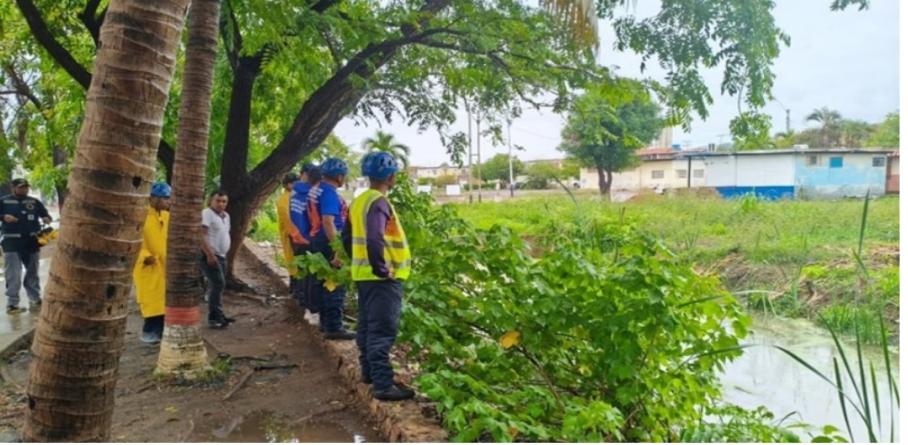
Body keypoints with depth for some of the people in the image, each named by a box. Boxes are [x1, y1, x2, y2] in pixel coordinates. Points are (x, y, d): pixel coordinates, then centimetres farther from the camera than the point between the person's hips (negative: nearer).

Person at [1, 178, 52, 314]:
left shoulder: (34, 202, 9)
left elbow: (45, 214, 11)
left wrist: (46, 218, -11)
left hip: (31, 241, 4)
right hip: (11, 242, -3)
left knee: (32, 273, 14)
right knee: (13, 275, -7)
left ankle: (35, 300, 24)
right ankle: (12, 304, -4)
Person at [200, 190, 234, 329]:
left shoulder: (226, 216, 16)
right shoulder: (206, 213, -12)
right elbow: (202, 235, -20)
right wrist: (209, 254, -25)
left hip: (222, 256, 9)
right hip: (210, 256, -9)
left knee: (217, 286, 14)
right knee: (218, 284, -14)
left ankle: (218, 316, 21)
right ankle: (214, 318, -12)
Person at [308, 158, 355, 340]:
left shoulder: (317, 190, 14)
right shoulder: (330, 193, -18)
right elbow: (328, 222, -26)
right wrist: (337, 250, -28)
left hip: (318, 239, 10)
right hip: (329, 242, -10)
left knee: (324, 283, 17)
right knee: (335, 286, -6)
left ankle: (325, 321, 27)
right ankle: (334, 327, -3)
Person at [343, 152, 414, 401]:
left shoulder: (359, 201, 11)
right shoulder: (379, 202, -18)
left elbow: (347, 237, 18)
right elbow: (374, 240, -31)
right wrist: (382, 269, -21)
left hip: (362, 274, 10)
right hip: (381, 278, -10)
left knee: (367, 326, 18)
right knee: (382, 331, -6)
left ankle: (369, 371, 31)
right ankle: (383, 385, -3)